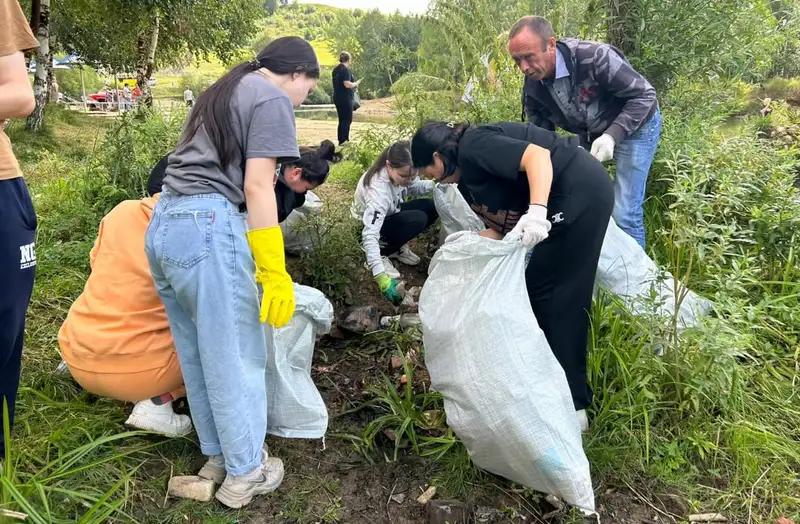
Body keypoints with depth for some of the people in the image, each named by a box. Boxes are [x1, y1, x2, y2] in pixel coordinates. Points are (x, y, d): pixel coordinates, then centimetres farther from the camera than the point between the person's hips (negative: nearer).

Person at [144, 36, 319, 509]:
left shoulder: (225, 91, 24)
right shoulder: (273, 99, -3)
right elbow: (256, 187, -13)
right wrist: (274, 274, -14)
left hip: (164, 223, 10)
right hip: (208, 227, -9)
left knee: (197, 357, 18)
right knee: (235, 359, 4)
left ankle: (217, 455, 33)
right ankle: (245, 473, 18)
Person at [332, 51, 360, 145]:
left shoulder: (336, 69, 13)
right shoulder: (345, 70, -15)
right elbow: (347, 84, -23)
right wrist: (356, 83, -6)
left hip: (337, 98, 9)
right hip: (345, 98, -9)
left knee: (342, 119, 14)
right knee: (347, 120, -4)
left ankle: (341, 140, 16)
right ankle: (344, 141, -5)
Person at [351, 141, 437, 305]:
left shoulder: (401, 171, -21)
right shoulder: (378, 190, -40)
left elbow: (414, 188, 1)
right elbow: (370, 234, -46)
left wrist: (435, 184, -21)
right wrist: (381, 276, -53)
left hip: (390, 214, 7)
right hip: (372, 222, -7)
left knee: (431, 207, -15)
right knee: (418, 219, -29)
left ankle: (398, 247, 2)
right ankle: (381, 254, -13)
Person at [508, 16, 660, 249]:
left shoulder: (594, 58, -34)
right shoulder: (532, 88, -16)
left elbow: (645, 95, -25)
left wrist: (612, 135, -36)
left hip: (635, 126, -6)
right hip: (590, 134, 6)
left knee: (624, 213, -11)